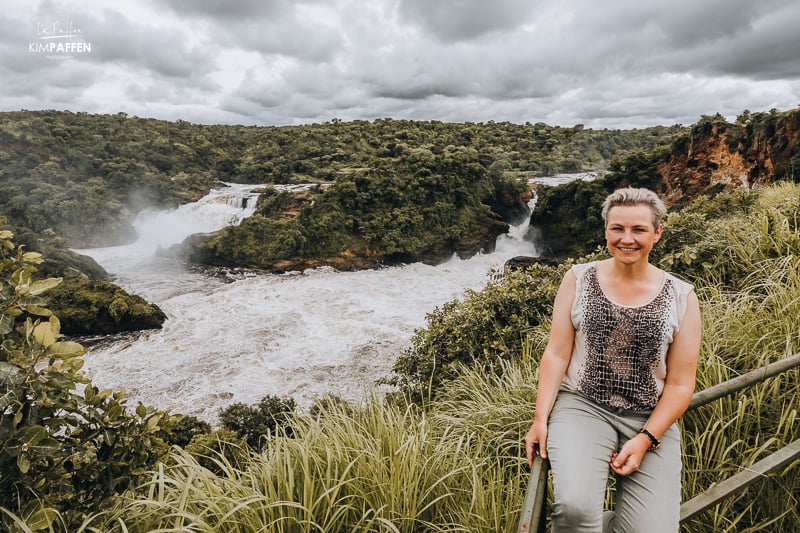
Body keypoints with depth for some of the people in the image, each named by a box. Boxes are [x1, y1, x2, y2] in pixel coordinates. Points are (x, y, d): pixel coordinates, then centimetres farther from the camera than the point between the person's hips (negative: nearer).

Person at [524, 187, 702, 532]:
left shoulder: (681, 297, 2)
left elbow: (680, 383, 2)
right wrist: (540, 419, -8)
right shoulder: (578, 279, 1)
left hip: (651, 420, 2)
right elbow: (556, 353, -1)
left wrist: (645, 439, -8)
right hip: (582, 407, -1)